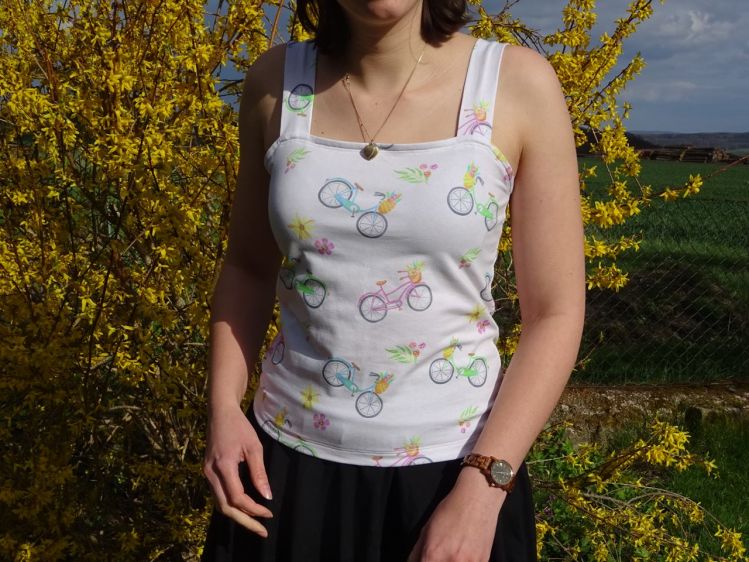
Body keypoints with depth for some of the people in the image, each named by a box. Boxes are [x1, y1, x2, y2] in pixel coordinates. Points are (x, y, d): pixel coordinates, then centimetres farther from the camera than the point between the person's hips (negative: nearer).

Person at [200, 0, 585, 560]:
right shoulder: (277, 81, -4)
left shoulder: (518, 82, -11)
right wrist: (223, 408, -5)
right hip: (286, 462, 2)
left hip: (457, 468, -2)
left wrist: (482, 487, -15)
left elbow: (556, 314, -8)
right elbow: (249, 268, 8)